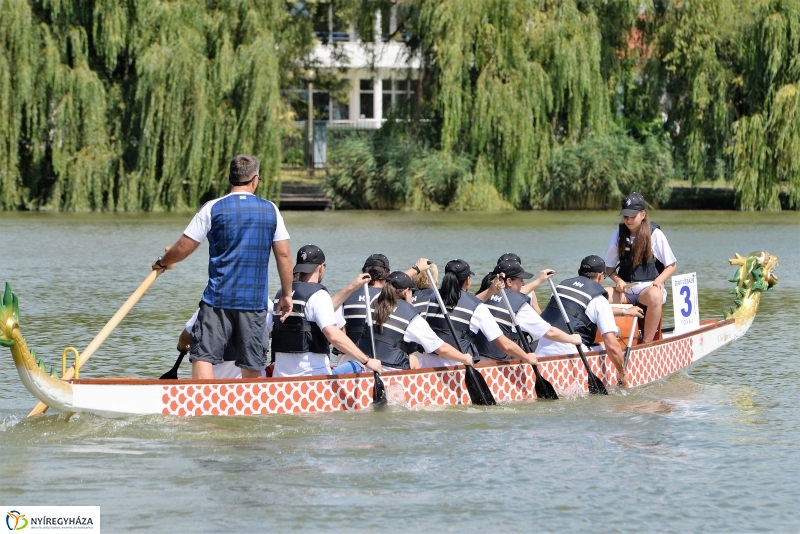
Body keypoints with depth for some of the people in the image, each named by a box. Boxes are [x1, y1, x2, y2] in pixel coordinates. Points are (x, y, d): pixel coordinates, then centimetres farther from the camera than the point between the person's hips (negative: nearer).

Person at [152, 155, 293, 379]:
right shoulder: (270, 210, 5)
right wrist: (287, 295, 14)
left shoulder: (213, 208, -2)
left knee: (203, 357, -5)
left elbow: (183, 249, 2)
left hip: (219, 298, -3)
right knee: (252, 366, 8)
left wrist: (161, 263, 21)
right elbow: (283, 255, 5)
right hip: (255, 301, 3)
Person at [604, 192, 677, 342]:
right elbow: (609, 266, 13)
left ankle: (647, 343, -33)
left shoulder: (655, 234, -2)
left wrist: (658, 282, -15)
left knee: (655, 296, -40)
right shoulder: (619, 235, 8)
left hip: (648, 287, -3)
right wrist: (618, 280, -7)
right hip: (625, 289, 3)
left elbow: (672, 265, 2)